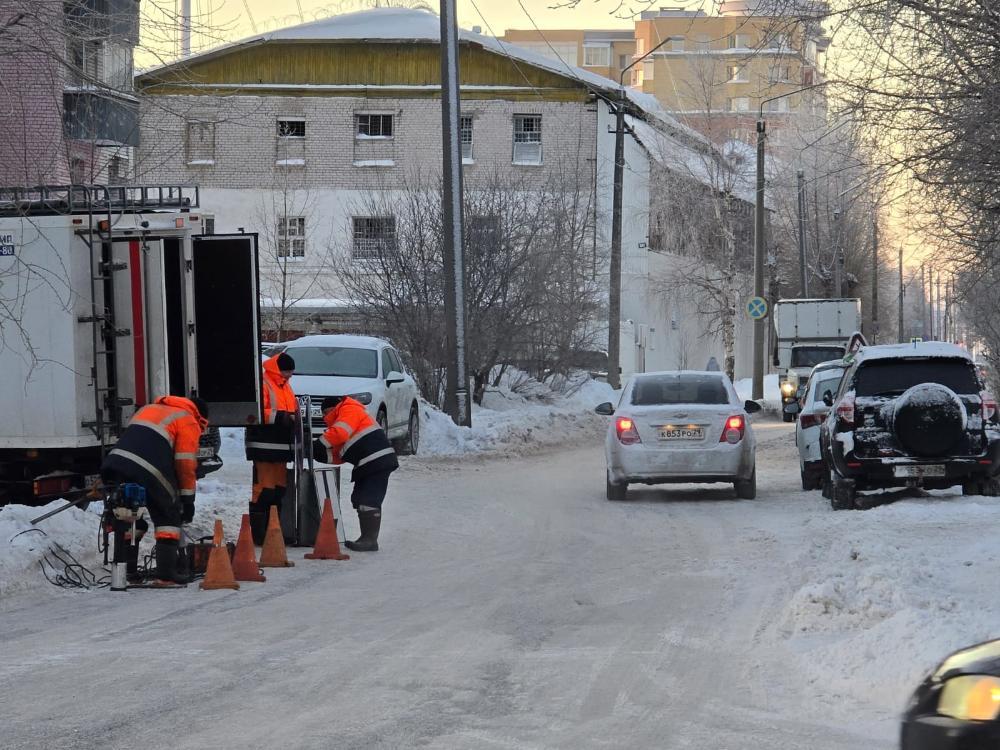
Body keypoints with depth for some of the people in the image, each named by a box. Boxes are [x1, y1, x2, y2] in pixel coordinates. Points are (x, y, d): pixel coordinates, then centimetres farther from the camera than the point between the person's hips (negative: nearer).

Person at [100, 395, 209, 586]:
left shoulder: (148, 409, 34)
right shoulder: (189, 423, 13)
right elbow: (185, 464, 6)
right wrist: (188, 499, 11)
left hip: (115, 462, 6)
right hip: (148, 472, -6)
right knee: (168, 518, 9)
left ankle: (126, 569, 24)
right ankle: (166, 574, 3)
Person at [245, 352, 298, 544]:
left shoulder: (285, 386, 20)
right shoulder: (262, 384, -10)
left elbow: (293, 409, 31)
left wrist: (294, 417, 9)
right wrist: (280, 417, -25)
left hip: (281, 447, 10)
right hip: (264, 447, -10)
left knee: (279, 489, 13)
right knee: (265, 488, -11)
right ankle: (259, 533, -9)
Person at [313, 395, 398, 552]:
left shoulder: (349, 410, 0)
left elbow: (339, 432, -19)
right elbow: (338, 456, 22)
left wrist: (319, 444, -12)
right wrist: (320, 454, 8)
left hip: (378, 461, -11)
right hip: (368, 466, 11)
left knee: (368, 500, -13)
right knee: (359, 499, 14)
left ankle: (370, 540, -14)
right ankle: (366, 538, 19)